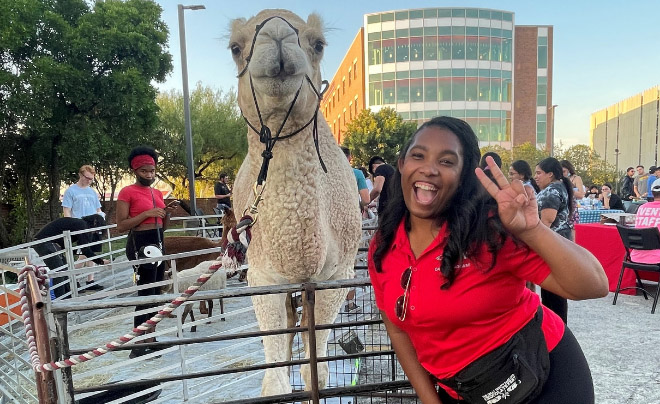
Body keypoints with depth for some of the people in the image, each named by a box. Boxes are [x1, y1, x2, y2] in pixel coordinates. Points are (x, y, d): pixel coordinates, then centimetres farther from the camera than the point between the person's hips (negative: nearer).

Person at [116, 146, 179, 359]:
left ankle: (150, 339, 26)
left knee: (155, 293, 14)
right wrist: (147, 213, -20)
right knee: (146, 294, -8)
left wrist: (167, 213, -1)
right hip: (140, 244, -8)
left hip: (158, 243, 8)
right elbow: (121, 225, -13)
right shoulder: (127, 192, -8)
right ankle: (138, 346, 2)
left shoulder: (157, 193, 13)